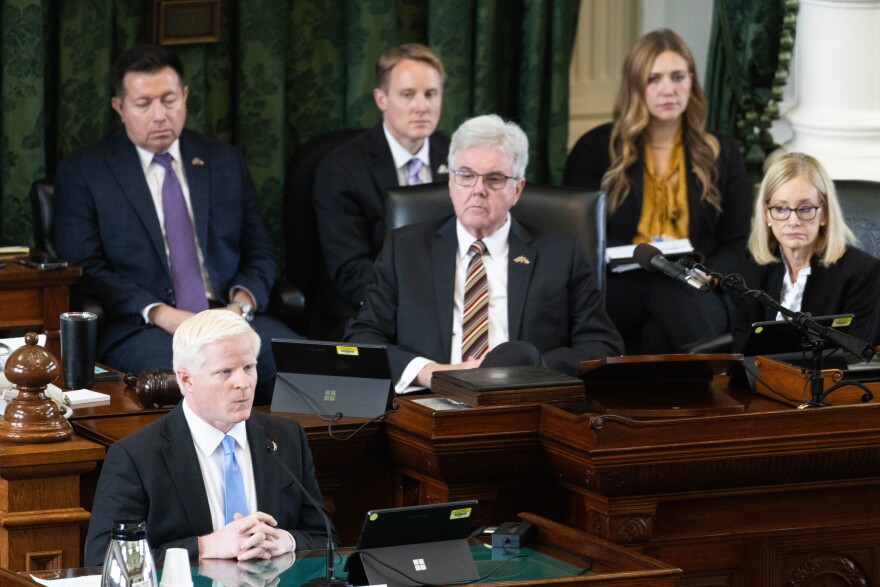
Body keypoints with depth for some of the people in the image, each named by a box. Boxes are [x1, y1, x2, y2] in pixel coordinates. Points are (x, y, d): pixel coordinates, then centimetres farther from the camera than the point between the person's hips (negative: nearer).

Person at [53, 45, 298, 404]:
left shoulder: (226, 163, 18)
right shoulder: (81, 173, 6)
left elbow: (259, 253, 17)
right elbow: (83, 268, -2)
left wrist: (242, 302, -6)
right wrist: (159, 313, -16)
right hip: (139, 329, -4)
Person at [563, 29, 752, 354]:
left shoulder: (721, 153, 17)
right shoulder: (596, 148, 11)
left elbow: (736, 244, 13)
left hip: (695, 293, 1)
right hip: (617, 291, 0)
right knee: (667, 288, -39)